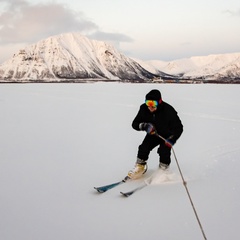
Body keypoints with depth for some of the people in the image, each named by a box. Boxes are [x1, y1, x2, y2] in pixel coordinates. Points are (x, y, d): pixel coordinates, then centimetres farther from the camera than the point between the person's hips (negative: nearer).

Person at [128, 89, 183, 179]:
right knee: (144, 148, -13)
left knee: (164, 151, -21)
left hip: (166, 136, -3)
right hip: (152, 135, 3)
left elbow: (179, 128, -26)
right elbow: (135, 123, -14)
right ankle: (140, 166, 12)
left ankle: (163, 168, 8)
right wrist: (144, 126, -36)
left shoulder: (168, 111, -32)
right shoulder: (144, 109, -21)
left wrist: (172, 139, -42)